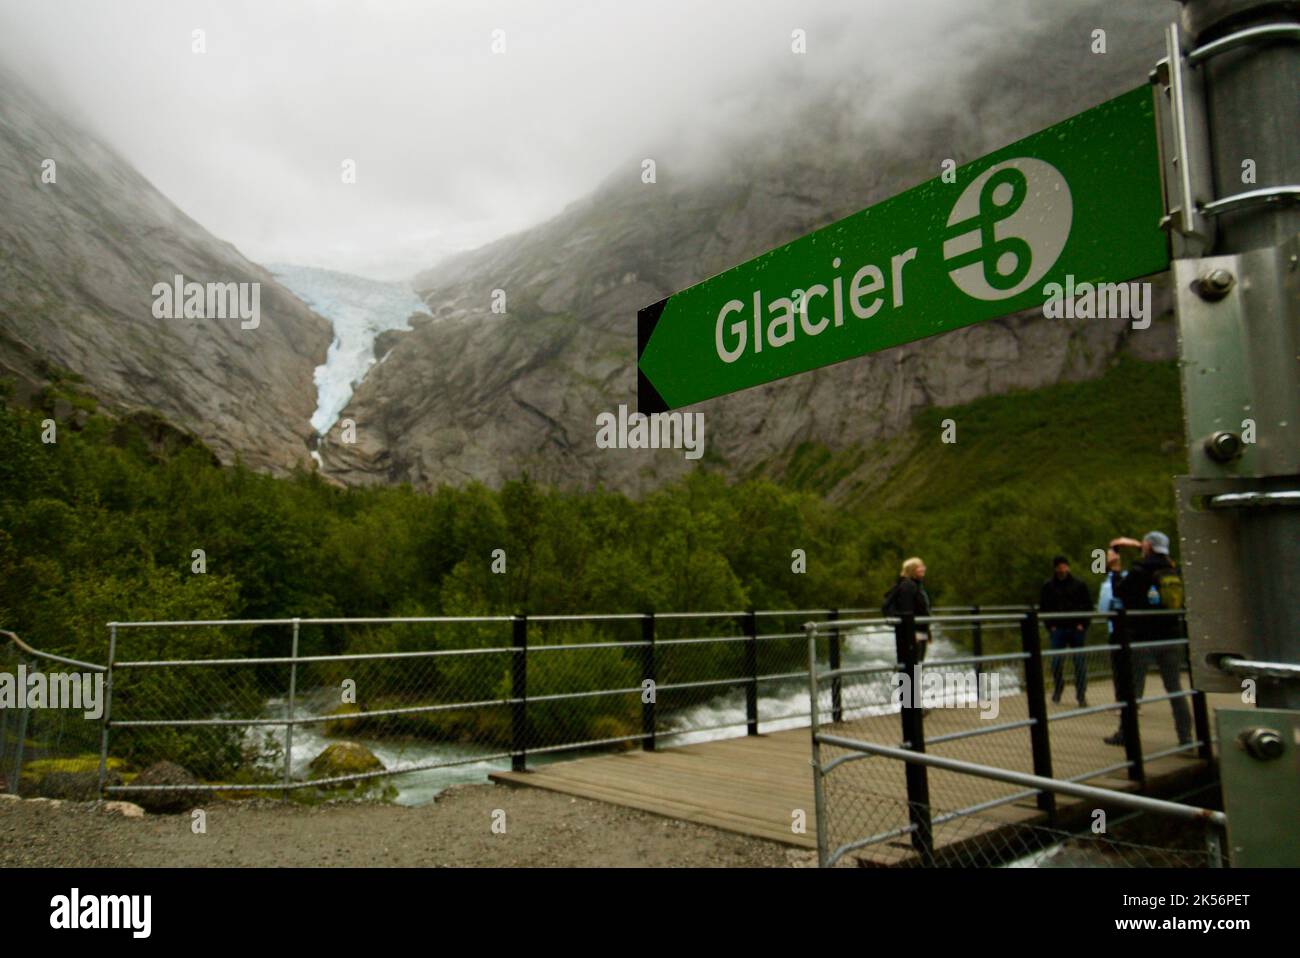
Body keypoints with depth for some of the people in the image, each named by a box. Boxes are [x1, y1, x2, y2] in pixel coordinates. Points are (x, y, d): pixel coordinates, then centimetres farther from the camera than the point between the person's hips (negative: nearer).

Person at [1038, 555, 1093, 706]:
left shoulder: (1079, 585, 5)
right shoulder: (1047, 587, 6)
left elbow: (1088, 606, 7)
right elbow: (1043, 608, 8)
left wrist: (1082, 624, -3)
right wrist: (1050, 625, -2)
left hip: (1077, 629, 0)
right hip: (1058, 629, 0)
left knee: (1080, 661, -1)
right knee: (1057, 660, -3)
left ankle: (1081, 695, 7)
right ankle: (1057, 691, 15)